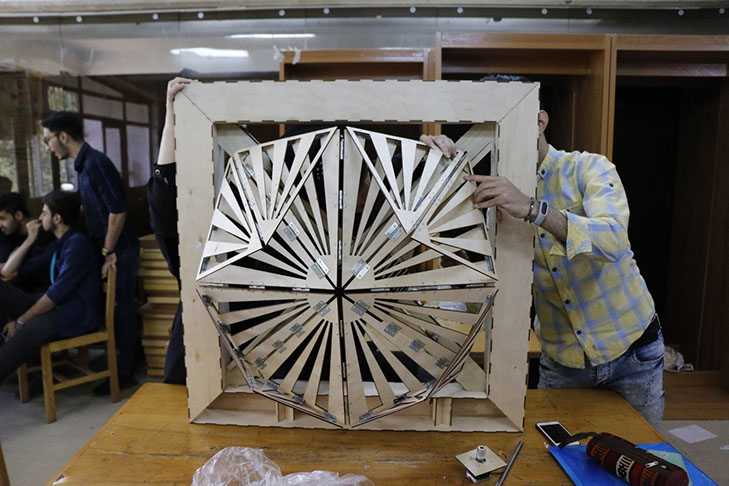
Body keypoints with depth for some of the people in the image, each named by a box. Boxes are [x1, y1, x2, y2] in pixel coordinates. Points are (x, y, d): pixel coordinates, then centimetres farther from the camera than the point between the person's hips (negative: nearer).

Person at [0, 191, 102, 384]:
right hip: (56, 307, 10)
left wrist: (21, 321, -13)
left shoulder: (77, 243, -11)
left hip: (78, 315, -10)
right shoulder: (57, 246, 19)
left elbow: (59, 291, -18)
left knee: (31, 329, -38)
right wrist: (30, 239, 17)